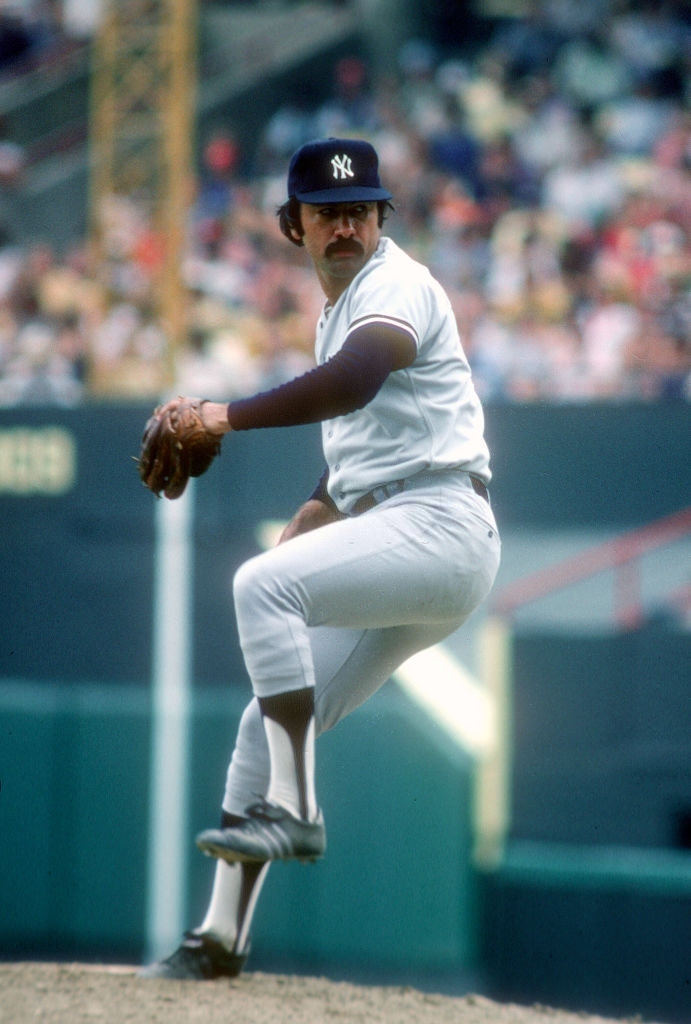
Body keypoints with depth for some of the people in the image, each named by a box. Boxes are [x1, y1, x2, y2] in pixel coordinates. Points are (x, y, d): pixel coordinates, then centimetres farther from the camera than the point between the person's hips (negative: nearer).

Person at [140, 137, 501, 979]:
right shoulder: (338, 310, 22)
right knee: (266, 725, 6)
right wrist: (323, 506, 13)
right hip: (393, 545, 9)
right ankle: (220, 938, 9)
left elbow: (354, 381, -31)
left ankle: (292, 810, -26)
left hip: (437, 525, -9)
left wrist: (229, 416, -38)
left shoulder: (395, 286, -9)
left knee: (264, 584, -28)